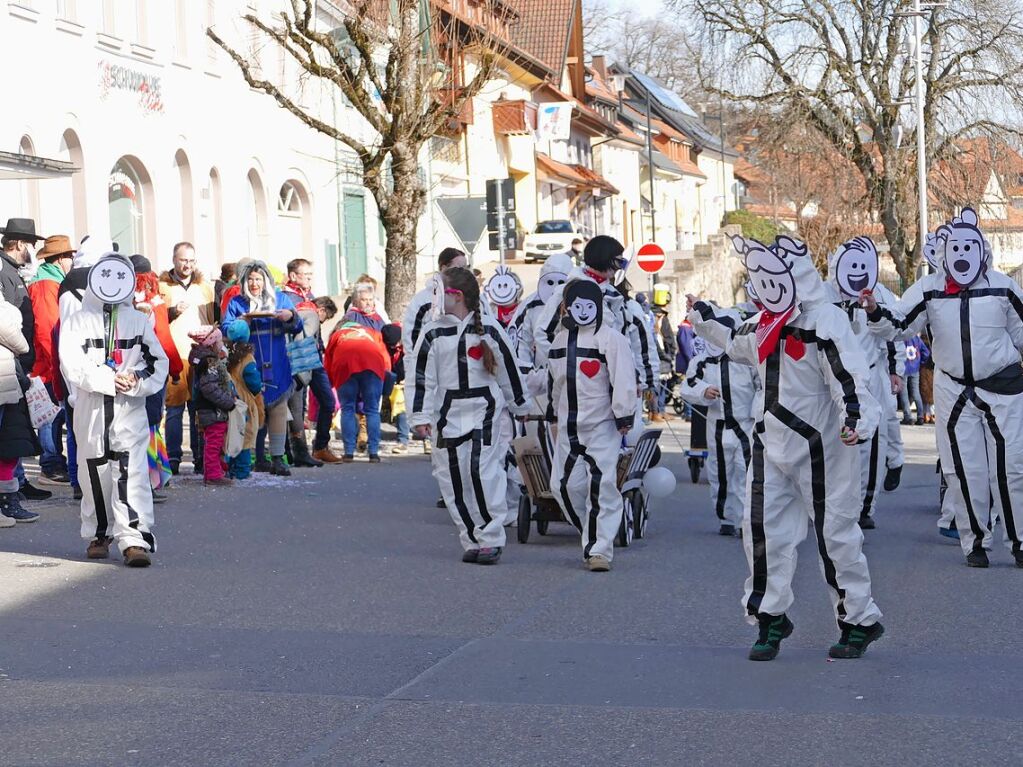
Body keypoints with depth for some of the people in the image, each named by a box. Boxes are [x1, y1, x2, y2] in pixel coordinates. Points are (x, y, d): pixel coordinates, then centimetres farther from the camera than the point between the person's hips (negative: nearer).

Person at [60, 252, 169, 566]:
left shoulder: (139, 321, 11)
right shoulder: (76, 322, 6)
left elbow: (159, 363, 7)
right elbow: (72, 366, -6)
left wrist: (137, 381, -12)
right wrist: (109, 379, -16)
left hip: (131, 410, 0)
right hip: (90, 409, 1)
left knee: (133, 473, -11)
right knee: (95, 473, 9)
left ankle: (135, 539, -17)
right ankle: (99, 534, 25)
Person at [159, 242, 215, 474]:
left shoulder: (205, 287, 17)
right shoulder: (162, 286, 6)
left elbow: (213, 321, 20)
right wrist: (172, 311, -15)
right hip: (174, 357, -3)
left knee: (200, 409, 3)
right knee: (174, 409, -5)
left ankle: (200, 457, 7)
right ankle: (173, 458, 0)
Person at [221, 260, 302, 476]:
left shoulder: (280, 298, 11)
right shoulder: (236, 303, 8)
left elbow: (297, 328, 7)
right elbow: (225, 330, 0)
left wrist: (290, 317, -14)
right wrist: (242, 322, -18)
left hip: (277, 367, 1)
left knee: (278, 409, -3)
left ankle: (278, 458, -1)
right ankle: (258, 458, 6)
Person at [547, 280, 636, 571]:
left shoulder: (611, 338, -9)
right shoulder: (560, 339, 15)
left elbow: (623, 378, -16)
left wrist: (623, 416, -20)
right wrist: (554, 411, 29)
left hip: (602, 426, -7)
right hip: (568, 427, 7)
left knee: (602, 487, -12)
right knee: (564, 484, 2)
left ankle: (599, 549, -8)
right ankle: (595, 538, 21)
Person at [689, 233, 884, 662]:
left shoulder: (825, 322, -16)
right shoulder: (764, 323, 10)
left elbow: (849, 377, -24)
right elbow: (737, 345, 32)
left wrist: (856, 420, -37)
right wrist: (704, 321, 32)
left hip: (820, 446, -7)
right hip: (772, 444, 7)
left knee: (836, 533, 1)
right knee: (763, 528, 2)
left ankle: (860, 621, 14)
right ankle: (771, 619, 15)